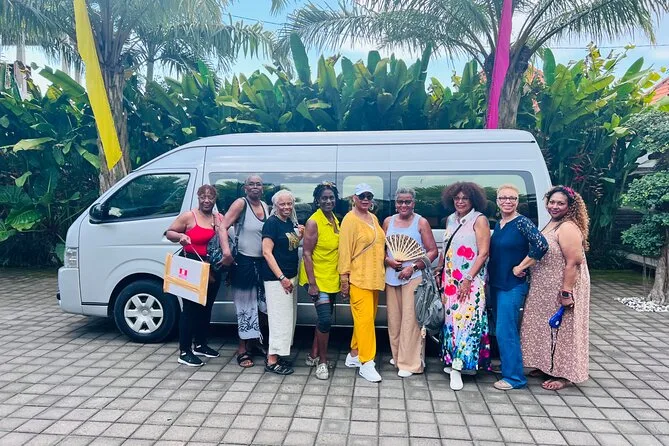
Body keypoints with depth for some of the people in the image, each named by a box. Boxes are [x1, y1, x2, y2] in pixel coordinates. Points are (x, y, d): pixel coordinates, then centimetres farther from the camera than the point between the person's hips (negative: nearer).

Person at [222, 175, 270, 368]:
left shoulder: (265, 206, 9)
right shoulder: (241, 203, -10)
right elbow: (223, 226, -18)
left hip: (262, 262, 6)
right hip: (244, 262, -6)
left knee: (260, 305, 14)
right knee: (246, 305, 0)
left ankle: (254, 342, 32)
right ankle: (243, 349, 13)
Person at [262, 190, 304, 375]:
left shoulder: (291, 223, 11)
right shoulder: (272, 223, -11)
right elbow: (267, 252, -16)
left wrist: (300, 236, 2)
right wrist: (282, 278, -19)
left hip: (291, 276, 9)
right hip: (276, 278, -8)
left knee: (288, 317, 13)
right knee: (280, 318, -6)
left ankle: (276, 353, 24)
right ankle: (272, 361, 3)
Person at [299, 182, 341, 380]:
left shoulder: (335, 221, 7)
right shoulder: (313, 222, -14)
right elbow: (306, 254, -17)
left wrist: (343, 276, 14)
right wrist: (312, 283, -21)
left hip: (331, 278, 8)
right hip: (317, 278, -8)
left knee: (324, 318, 15)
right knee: (325, 319, -12)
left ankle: (313, 355, 31)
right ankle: (322, 361, 6)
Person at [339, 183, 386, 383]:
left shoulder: (373, 218, 13)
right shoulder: (350, 220, -10)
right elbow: (345, 251, -13)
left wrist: (385, 264, 17)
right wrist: (344, 279, -14)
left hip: (374, 278, 8)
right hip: (358, 279, -8)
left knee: (367, 318, 13)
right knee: (365, 319, -6)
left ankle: (354, 354, 27)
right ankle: (366, 363, 2)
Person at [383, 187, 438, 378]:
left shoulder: (421, 222, -1)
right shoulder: (388, 222, 10)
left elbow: (433, 251, -3)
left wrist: (413, 267, -12)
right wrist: (388, 260, -6)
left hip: (414, 276, -4)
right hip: (392, 275, 4)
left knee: (410, 320, -4)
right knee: (394, 318, 8)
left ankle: (409, 363, 6)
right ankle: (397, 355, 26)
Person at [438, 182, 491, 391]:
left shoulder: (479, 220, -6)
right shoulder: (451, 219, 13)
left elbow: (483, 253, -12)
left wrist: (468, 279, -17)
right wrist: (440, 271, 15)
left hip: (470, 281, -6)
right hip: (450, 279, 7)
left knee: (466, 318, -10)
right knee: (451, 317, 9)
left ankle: (458, 366, -7)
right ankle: (452, 361, 19)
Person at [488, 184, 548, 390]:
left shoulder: (522, 222, -13)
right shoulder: (498, 224, 10)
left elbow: (541, 245, -26)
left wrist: (520, 267, -19)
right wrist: (490, 276, 11)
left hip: (513, 286, -8)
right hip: (496, 284, 8)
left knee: (506, 331, -5)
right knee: (501, 330, 16)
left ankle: (514, 377, 8)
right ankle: (507, 368, 31)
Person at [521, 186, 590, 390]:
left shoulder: (568, 228, -19)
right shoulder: (551, 224, 11)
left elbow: (573, 262, -24)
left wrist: (566, 293, -26)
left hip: (561, 290, -9)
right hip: (546, 290, 9)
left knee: (561, 329, 1)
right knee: (547, 327, 18)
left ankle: (564, 375, 14)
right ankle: (547, 366, 32)